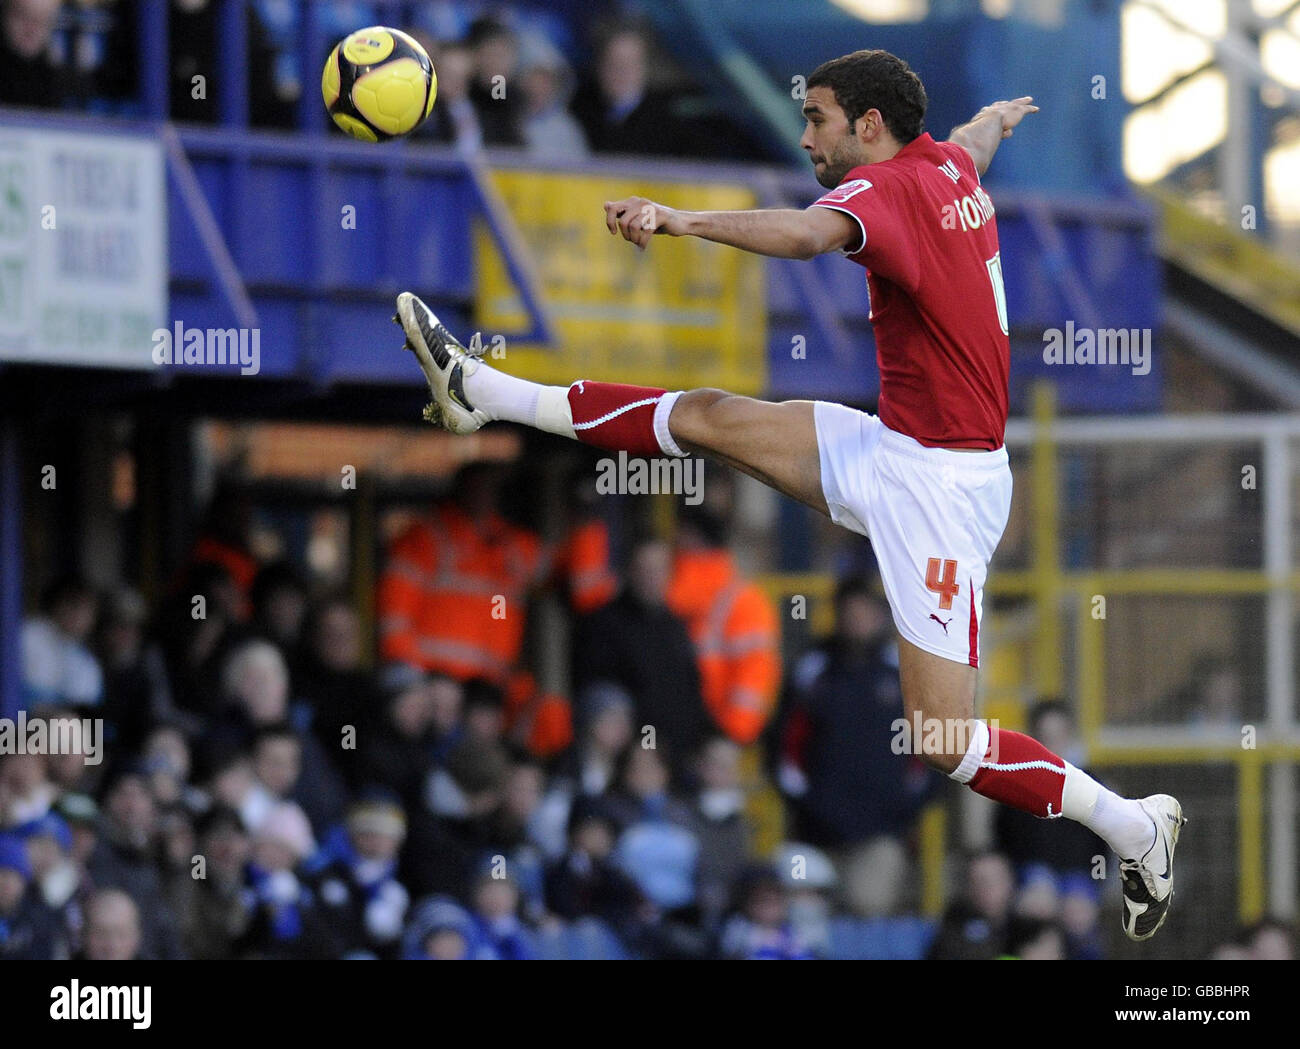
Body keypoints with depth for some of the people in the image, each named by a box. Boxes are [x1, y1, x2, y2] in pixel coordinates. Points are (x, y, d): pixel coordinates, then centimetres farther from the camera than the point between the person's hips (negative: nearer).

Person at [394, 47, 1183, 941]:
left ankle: (1133, 827, 1)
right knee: (708, 419, 9)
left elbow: (807, 234, -41)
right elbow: (980, 134, 35)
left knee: (948, 744, -11)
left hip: (941, 482, -9)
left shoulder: (886, 188, -18)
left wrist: (684, 220, -54)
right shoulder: (949, 165, 8)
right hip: (893, 447, 9)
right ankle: (486, 394, 17)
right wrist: (999, 118, 59)